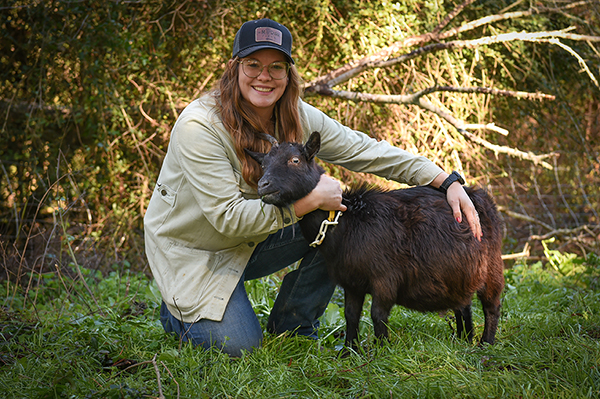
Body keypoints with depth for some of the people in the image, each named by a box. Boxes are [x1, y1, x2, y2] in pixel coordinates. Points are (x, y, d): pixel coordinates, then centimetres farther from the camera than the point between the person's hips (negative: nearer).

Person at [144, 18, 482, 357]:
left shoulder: (297, 118, -11)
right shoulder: (199, 127, -29)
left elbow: (365, 150, -8)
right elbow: (228, 217, -31)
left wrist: (449, 182, -15)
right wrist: (310, 199, -33)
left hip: (251, 240, 6)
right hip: (192, 249, -6)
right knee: (239, 346, -18)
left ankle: (293, 329, 4)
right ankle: (177, 311, 15)